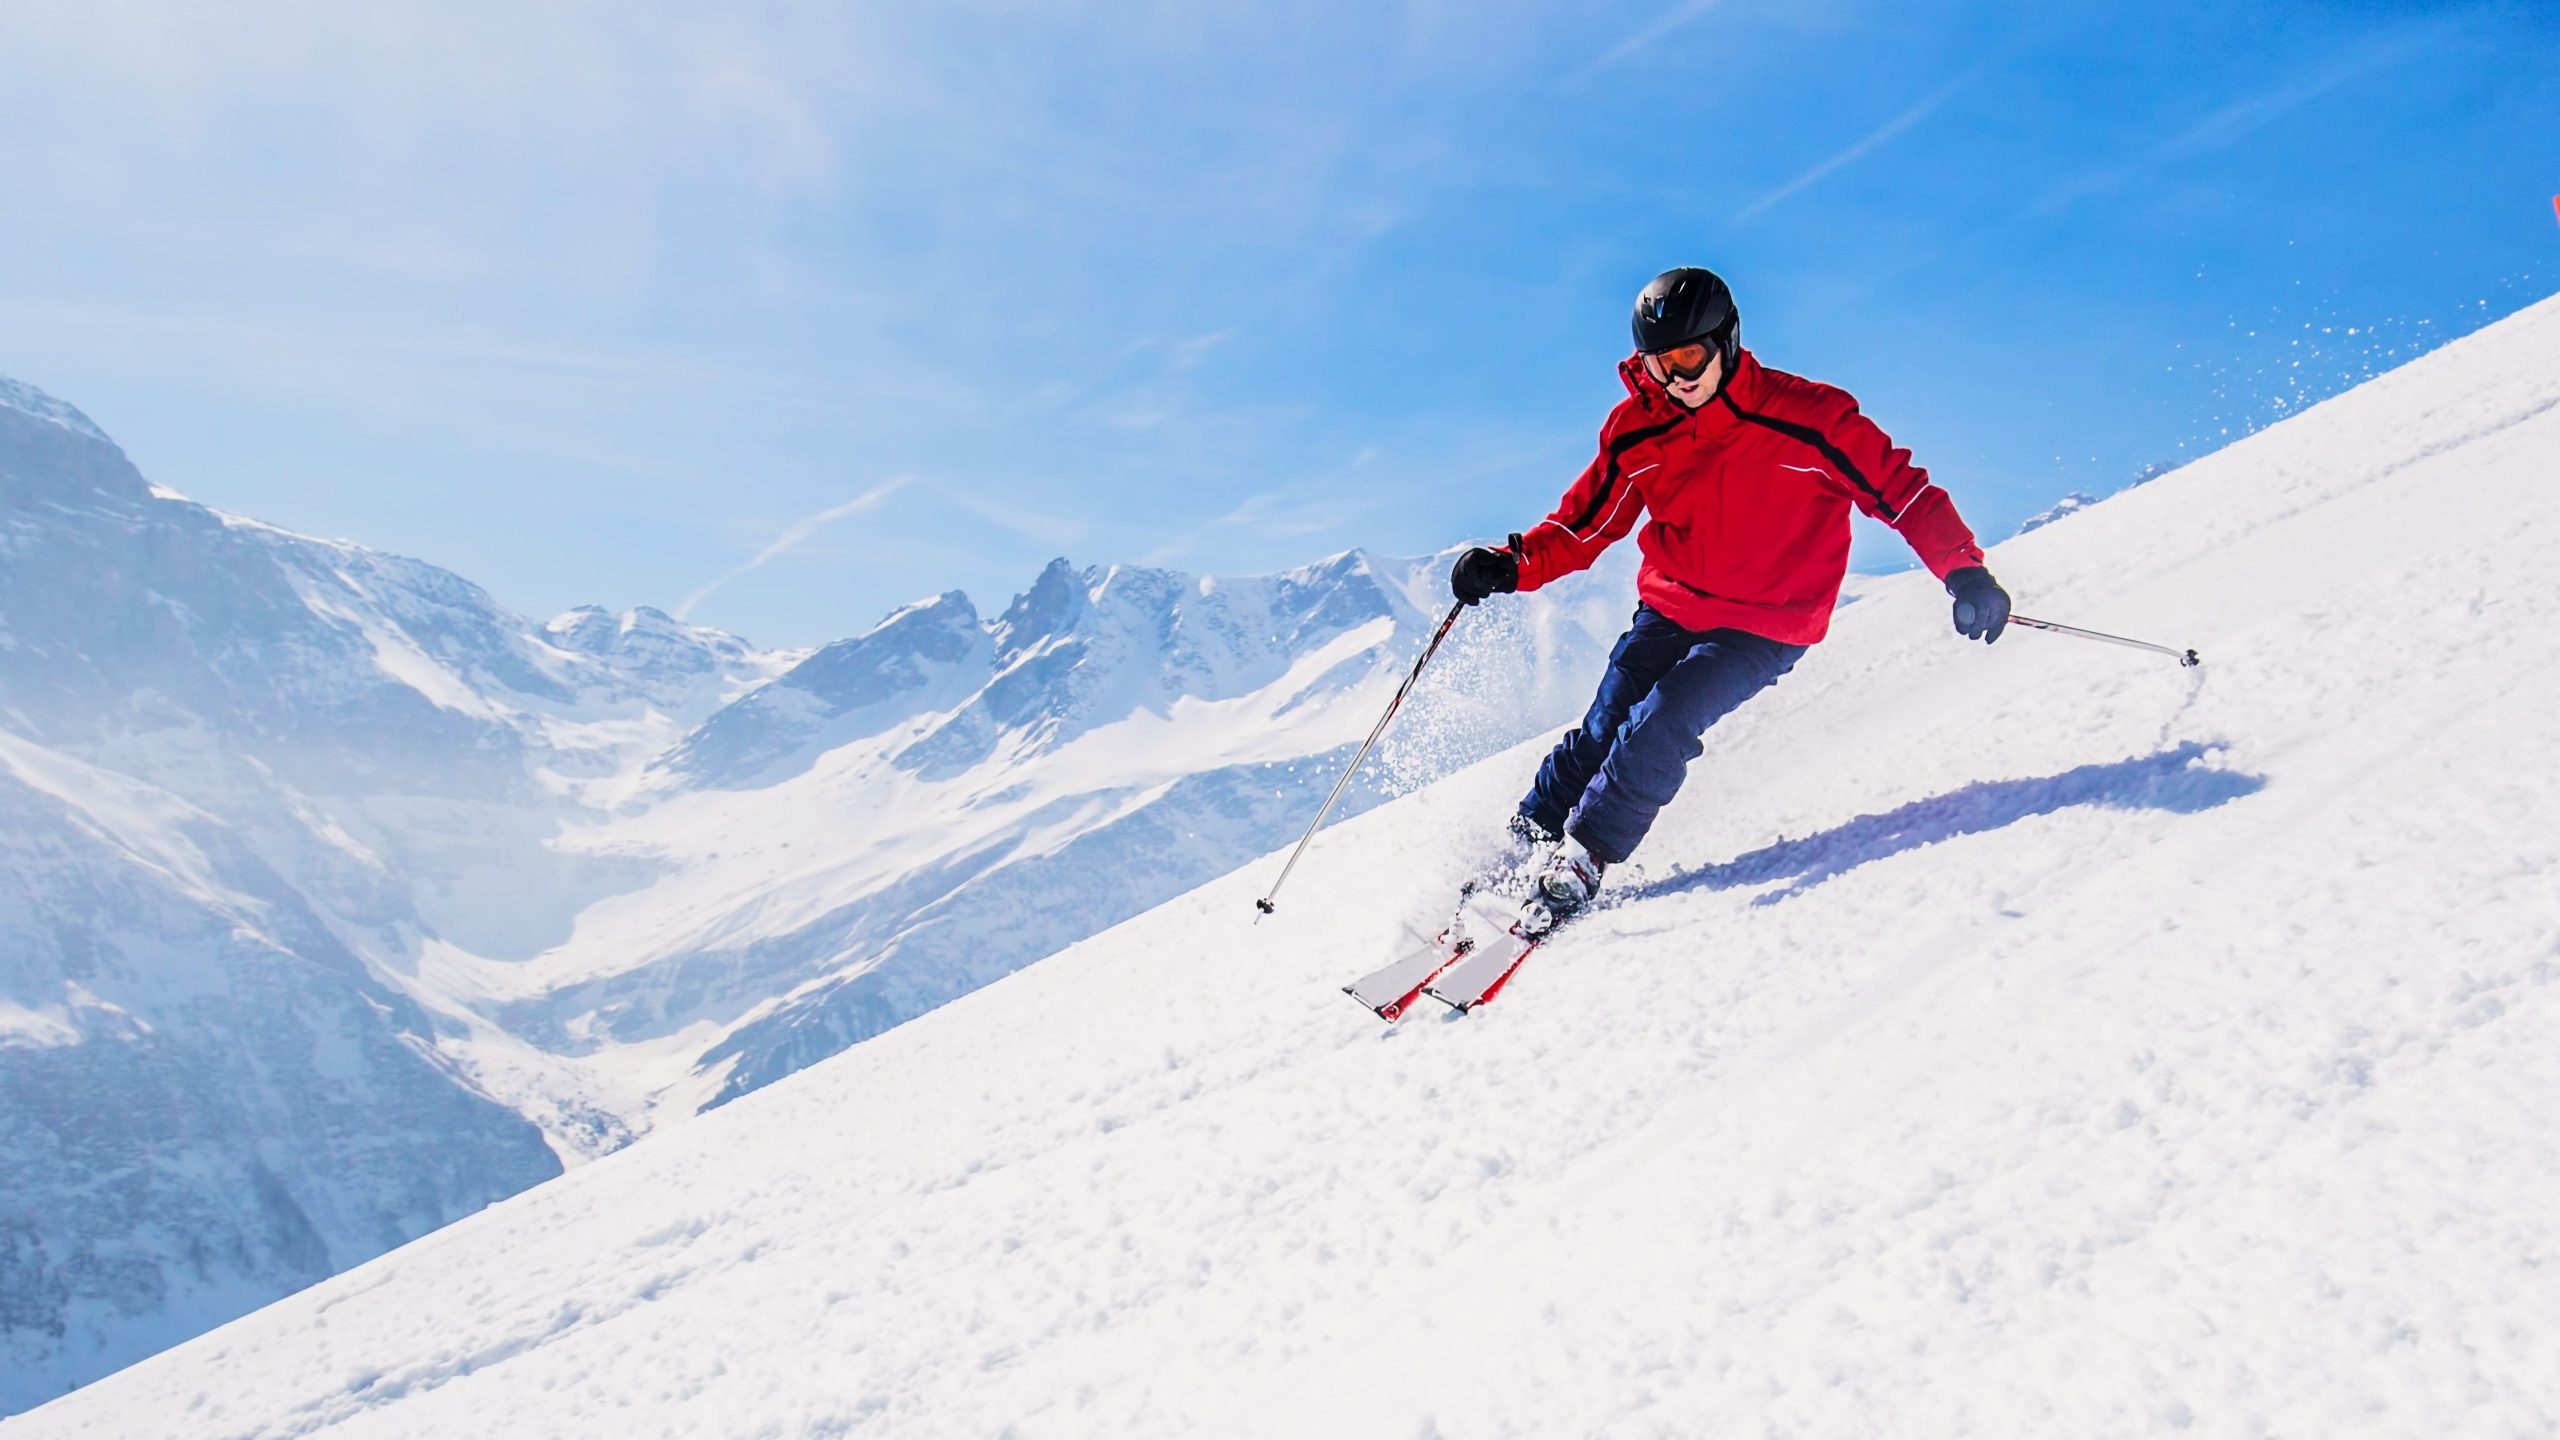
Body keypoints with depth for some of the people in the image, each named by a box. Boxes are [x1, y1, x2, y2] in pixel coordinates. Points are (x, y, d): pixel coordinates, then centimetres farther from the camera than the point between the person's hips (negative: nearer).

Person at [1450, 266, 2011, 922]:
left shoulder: (1807, 416, -14)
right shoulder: (1637, 431, -3)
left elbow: (1899, 488, -8)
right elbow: (1582, 525, 3)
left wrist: (1963, 570, -18)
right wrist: (1510, 565, -13)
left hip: (1765, 628, -3)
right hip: (1668, 609, 4)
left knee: (1660, 725, -21)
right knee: (1603, 730, -7)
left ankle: (1581, 859, -9)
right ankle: (1522, 845, 8)